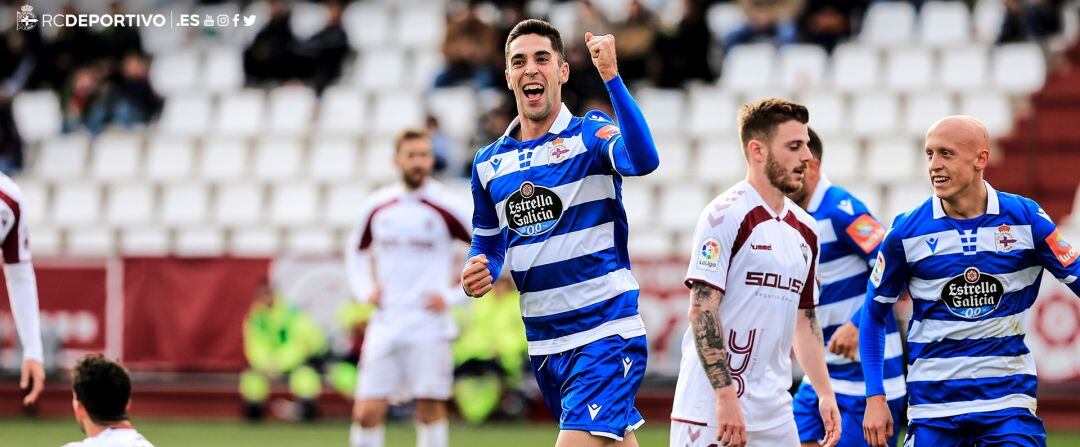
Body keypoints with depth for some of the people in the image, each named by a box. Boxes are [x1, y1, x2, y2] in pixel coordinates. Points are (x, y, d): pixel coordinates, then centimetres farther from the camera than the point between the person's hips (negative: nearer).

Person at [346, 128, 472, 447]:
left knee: (430, 409, -3)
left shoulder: (444, 208, -5)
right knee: (367, 413, -3)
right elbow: (356, 251, 27)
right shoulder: (378, 208, 8)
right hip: (385, 323, 3)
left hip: (429, 325, -3)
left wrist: (452, 296, -6)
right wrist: (366, 289, 10)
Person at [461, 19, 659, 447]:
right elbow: (489, 243, 23)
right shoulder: (488, 162, 11)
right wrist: (478, 272, -1)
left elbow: (643, 159, -28)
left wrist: (610, 76, -36)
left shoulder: (591, 134, -6)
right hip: (542, 342, 6)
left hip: (604, 333, -6)